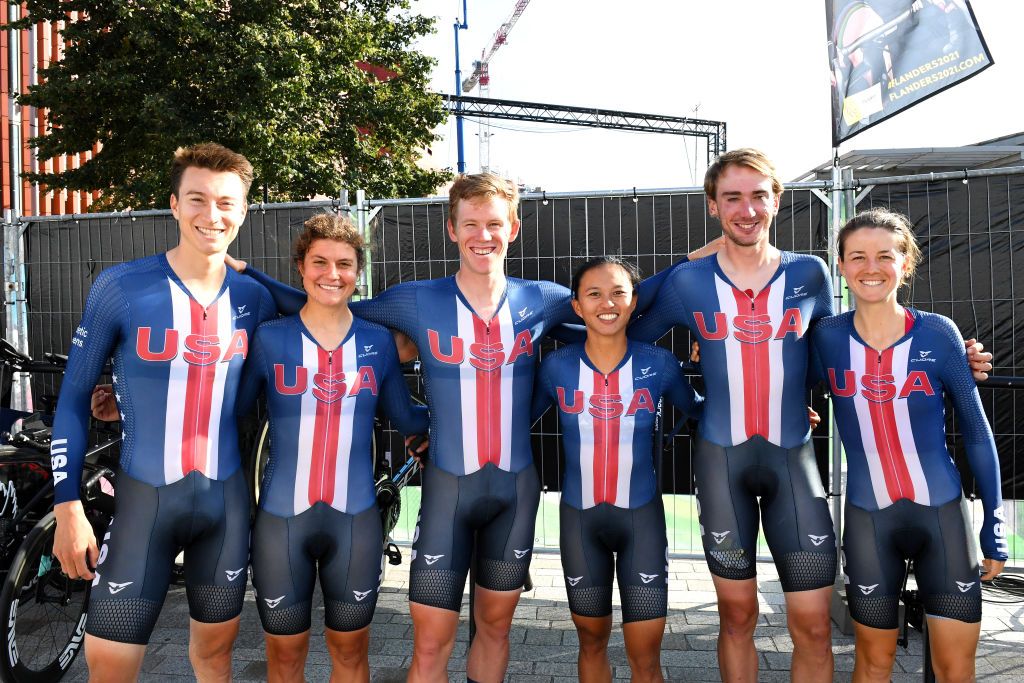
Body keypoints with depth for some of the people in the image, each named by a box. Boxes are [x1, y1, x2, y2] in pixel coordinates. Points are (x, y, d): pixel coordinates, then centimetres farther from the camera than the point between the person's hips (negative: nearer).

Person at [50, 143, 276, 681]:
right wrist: (68, 506, -5)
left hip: (226, 498, 3)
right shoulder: (120, 287, -9)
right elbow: (74, 398, -2)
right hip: (143, 498, -2)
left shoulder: (254, 298, 0)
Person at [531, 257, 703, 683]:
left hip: (641, 515, -1)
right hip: (579, 517, 1)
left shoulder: (658, 364, -7)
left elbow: (699, 410, 8)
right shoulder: (557, 366, -7)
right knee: (592, 641, 18)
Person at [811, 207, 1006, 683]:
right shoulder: (827, 337, -6)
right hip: (868, 519, 1)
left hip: (944, 513, 0)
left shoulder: (937, 333, -7)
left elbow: (975, 430, 0)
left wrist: (995, 522, 2)